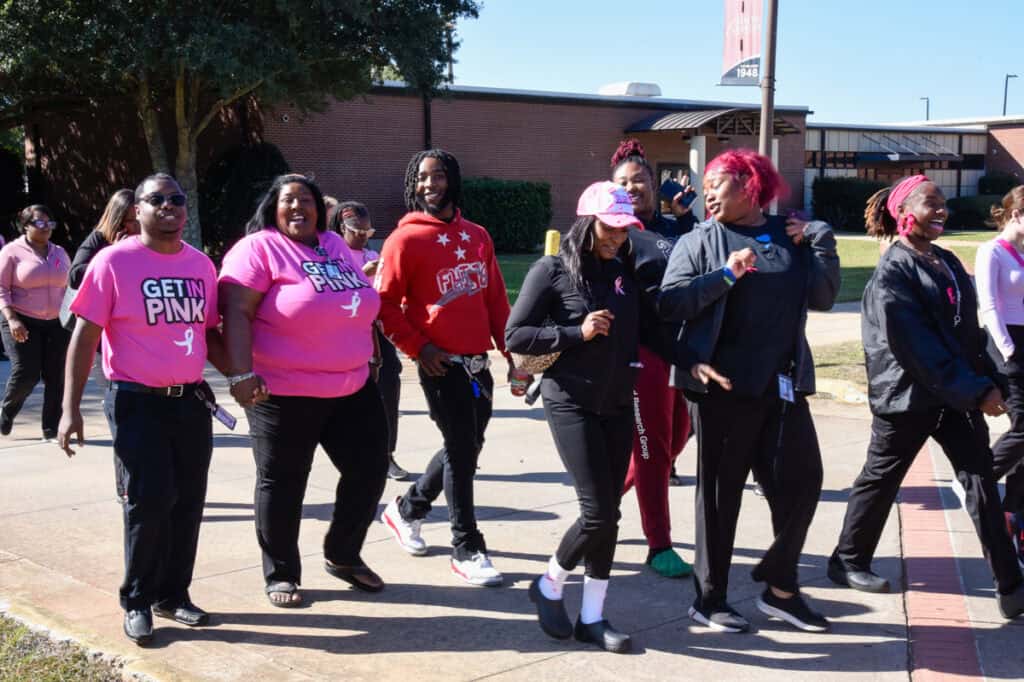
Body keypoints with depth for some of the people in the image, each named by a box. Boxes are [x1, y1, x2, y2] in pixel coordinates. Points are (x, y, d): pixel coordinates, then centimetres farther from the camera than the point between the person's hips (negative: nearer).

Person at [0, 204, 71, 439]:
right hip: (22, 324, -4)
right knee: (26, 374, -11)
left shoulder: (59, 253, 12)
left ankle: (51, 429, 9)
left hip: (56, 324, 4)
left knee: (56, 378, -1)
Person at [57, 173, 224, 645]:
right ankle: (138, 602, 10)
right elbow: (85, 336, -8)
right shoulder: (114, 262, -8)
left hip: (192, 400, 5)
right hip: (137, 401, -5)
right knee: (150, 500, -9)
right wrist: (71, 408, -12)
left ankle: (173, 594, 25)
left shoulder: (200, 264, 6)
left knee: (188, 502, 9)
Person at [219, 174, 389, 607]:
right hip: (284, 392, -6)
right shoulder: (259, 249, -8)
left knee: (369, 470, 10)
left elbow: (361, 306, 23)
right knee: (282, 485, 5)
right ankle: (281, 574, 21)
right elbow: (235, 313, -17)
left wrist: (371, 358, 23)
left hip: (353, 388, 7)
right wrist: (242, 374, -27)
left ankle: (342, 556, 30)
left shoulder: (335, 246, 13)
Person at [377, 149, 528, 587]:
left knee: (466, 446, 15)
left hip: (479, 361, 7)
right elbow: (385, 303, -7)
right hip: (442, 364, -6)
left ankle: (408, 508, 37)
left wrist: (512, 354, 9)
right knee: (462, 449, -4)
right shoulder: (406, 239, -6)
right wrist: (418, 346, -13)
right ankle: (467, 549, 9)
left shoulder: (477, 236, 12)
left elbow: (496, 299, 13)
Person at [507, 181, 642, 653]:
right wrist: (576, 333, -17)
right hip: (571, 403, -5)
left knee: (609, 513, 6)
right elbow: (514, 336, -9)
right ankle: (549, 586, 16)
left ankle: (592, 616, 17)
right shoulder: (552, 271, -8)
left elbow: (641, 330, 16)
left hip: (617, 404, 5)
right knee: (598, 513, -9)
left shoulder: (625, 273, 7)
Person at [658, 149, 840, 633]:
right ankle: (709, 600, 17)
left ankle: (780, 587, 24)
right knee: (720, 491, 5)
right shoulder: (700, 240, 0)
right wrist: (725, 275, -18)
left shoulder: (791, 236, 11)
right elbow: (670, 303, -11)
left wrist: (820, 241, -2)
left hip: (783, 384, 4)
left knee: (801, 480, 6)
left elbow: (821, 298, 5)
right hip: (725, 383, -4)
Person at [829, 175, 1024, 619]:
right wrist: (976, 391, -22)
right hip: (907, 395, -7)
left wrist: (988, 380, 5)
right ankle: (848, 561, 28)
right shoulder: (892, 273, -14)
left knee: (982, 480, 1)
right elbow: (915, 346, -21)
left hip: (957, 393, 7)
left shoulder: (947, 263, 11)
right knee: (881, 478, 9)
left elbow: (969, 328, 14)